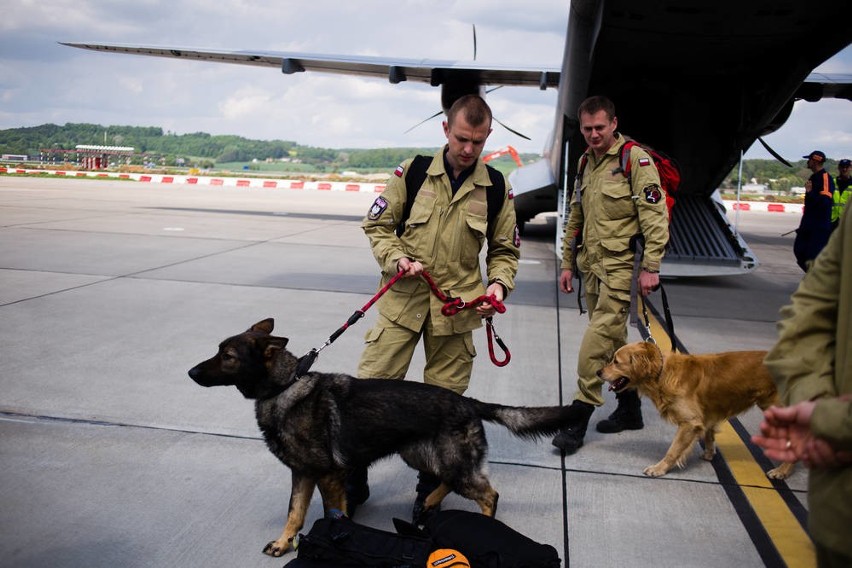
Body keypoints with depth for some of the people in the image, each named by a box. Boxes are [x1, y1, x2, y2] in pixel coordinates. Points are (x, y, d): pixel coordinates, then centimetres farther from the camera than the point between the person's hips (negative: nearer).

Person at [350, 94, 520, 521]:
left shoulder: (496, 188, 4)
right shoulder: (412, 173, 0)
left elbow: (505, 249, 13)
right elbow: (376, 224, 5)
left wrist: (498, 283, -6)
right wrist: (397, 259, -13)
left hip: (457, 306, 1)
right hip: (403, 299, -1)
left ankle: (431, 487, 29)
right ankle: (353, 482, 19)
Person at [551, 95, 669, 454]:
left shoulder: (635, 159, -8)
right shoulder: (586, 162, 15)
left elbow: (655, 215, -13)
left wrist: (651, 266, -17)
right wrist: (567, 263, 18)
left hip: (621, 266, -7)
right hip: (592, 265, 8)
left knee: (598, 339, -11)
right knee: (613, 341, 14)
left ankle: (579, 417, -4)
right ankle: (629, 409, 28)